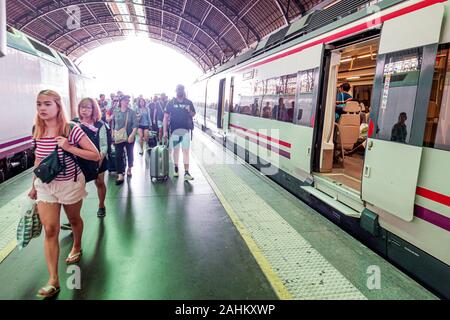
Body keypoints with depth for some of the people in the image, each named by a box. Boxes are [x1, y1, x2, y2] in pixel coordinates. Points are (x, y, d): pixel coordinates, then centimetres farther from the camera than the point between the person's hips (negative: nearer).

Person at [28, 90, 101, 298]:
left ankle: (77, 248, 51)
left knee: (74, 220, 19)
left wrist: (69, 148, -29)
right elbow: (38, 160, 10)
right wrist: (34, 186, 15)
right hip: (45, 185, 3)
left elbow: (96, 156, -19)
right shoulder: (37, 131, -3)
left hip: (70, 183, -3)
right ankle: (53, 280, 7)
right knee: (50, 230, 0)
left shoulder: (72, 129, -18)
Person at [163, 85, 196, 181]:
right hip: (174, 130, 0)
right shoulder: (171, 103, 2)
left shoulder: (189, 102, 5)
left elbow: (193, 115, 13)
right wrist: (165, 131, -7)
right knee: (176, 150, 9)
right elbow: (166, 117, 1)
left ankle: (186, 173, -4)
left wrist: (189, 110, -11)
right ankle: (176, 169, 25)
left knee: (186, 150, -4)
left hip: (186, 130, 0)